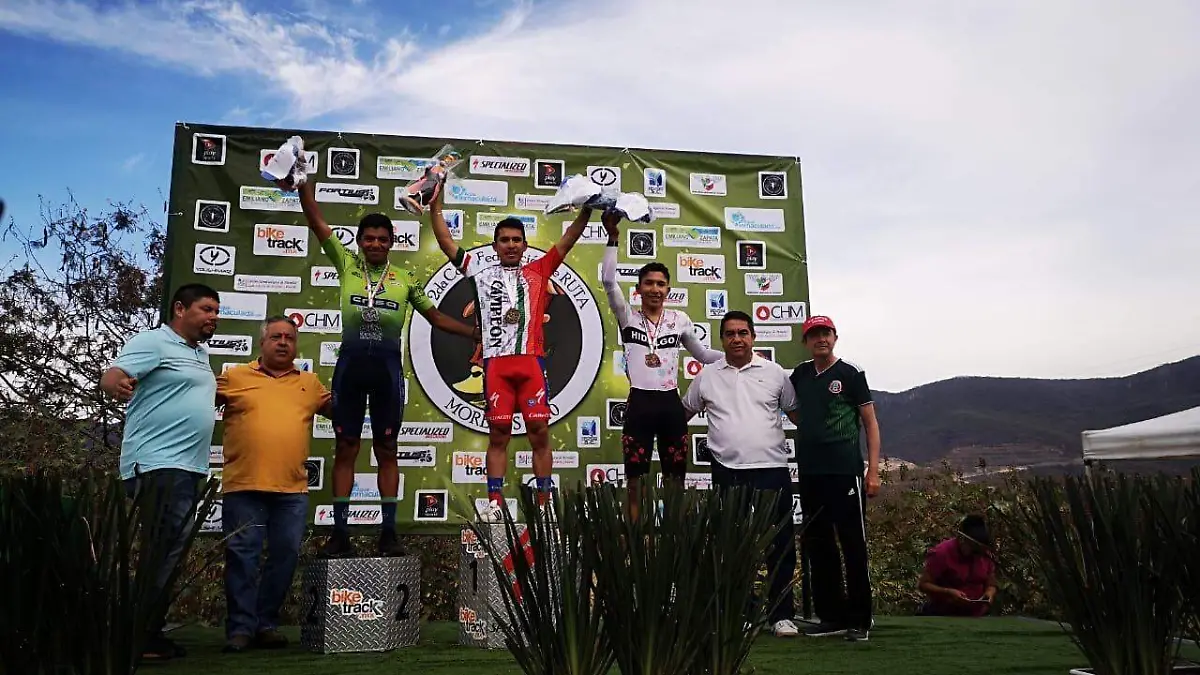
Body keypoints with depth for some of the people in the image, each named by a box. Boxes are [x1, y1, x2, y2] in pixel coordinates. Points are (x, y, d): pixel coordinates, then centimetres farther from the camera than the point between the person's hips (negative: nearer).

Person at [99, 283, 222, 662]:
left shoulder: (200, 353, 20)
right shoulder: (153, 342, -6)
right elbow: (110, 378, -21)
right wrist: (119, 386, -40)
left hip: (190, 469, 9)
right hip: (157, 466, -9)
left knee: (171, 554, 12)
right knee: (158, 553, -9)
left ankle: (152, 632, 20)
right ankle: (138, 637, -2)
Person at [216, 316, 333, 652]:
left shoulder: (310, 383, 15)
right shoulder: (235, 377, 7)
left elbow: (336, 409, 22)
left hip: (293, 490, 3)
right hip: (244, 487, -2)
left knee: (285, 556, 7)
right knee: (242, 555, 0)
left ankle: (267, 624, 19)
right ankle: (240, 627, 9)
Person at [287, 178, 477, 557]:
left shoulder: (405, 280, 6)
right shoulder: (347, 264, 5)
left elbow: (436, 318, 12)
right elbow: (316, 222, 1)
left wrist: (478, 333, 5)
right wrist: (305, 183, -7)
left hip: (387, 365, 0)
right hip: (350, 362, 0)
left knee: (386, 450, 5)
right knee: (346, 448, 4)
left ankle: (388, 532, 10)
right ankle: (340, 533, 9)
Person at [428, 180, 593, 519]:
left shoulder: (537, 271, 16)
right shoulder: (481, 269, 16)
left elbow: (567, 240, 10)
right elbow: (447, 244, 16)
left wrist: (587, 210, 0)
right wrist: (436, 205, 11)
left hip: (532, 361, 0)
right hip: (496, 363, 0)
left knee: (539, 432, -1)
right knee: (498, 434, 3)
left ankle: (544, 503, 6)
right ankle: (495, 503, 8)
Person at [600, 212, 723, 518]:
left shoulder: (680, 319, 8)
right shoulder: (628, 318, 2)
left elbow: (703, 354, 19)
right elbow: (608, 281, -11)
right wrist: (613, 238, -17)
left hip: (671, 404, 2)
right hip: (639, 404, -2)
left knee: (676, 481, 8)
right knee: (635, 482, 4)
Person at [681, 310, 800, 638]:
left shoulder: (774, 373, 6)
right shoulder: (707, 377, 9)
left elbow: (796, 411, 11)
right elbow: (684, 412, 19)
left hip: (772, 469, -1)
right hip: (727, 472, 1)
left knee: (780, 545, 3)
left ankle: (782, 615, 14)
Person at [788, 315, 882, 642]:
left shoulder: (850, 373, -1)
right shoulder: (799, 374, 12)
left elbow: (870, 423, -1)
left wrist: (873, 471, -7)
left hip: (845, 472, -5)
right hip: (809, 474, 5)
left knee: (854, 547, -3)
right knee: (818, 547, 9)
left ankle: (860, 620, 6)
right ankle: (832, 616, 20)